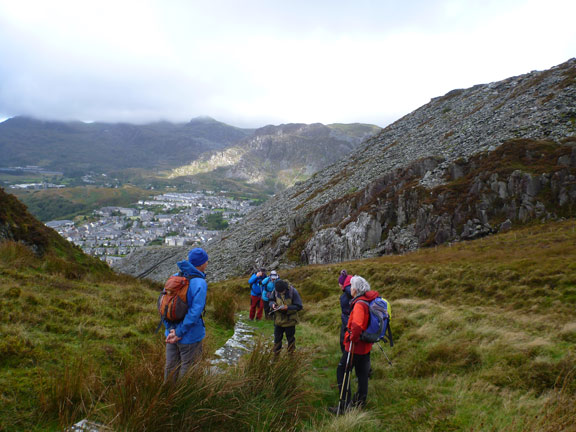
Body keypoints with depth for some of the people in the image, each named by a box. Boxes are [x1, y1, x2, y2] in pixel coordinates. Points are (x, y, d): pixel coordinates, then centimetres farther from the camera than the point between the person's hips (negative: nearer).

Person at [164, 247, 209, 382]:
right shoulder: (200, 283, -20)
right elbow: (195, 312, -25)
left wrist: (171, 329, -6)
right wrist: (179, 333, -17)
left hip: (171, 334, 6)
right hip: (190, 336, -6)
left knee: (170, 367, 20)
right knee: (187, 370, 11)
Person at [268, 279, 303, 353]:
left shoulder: (293, 292, -21)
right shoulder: (275, 291, -11)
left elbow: (299, 306, -18)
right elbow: (271, 300, 6)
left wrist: (288, 308, -29)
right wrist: (272, 304, -17)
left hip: (290, 320, -3)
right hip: (278, 319, 3)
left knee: (290, 338, 15)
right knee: (277, 338, 15)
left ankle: (291, 353, 34)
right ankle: (276, 353, 33)